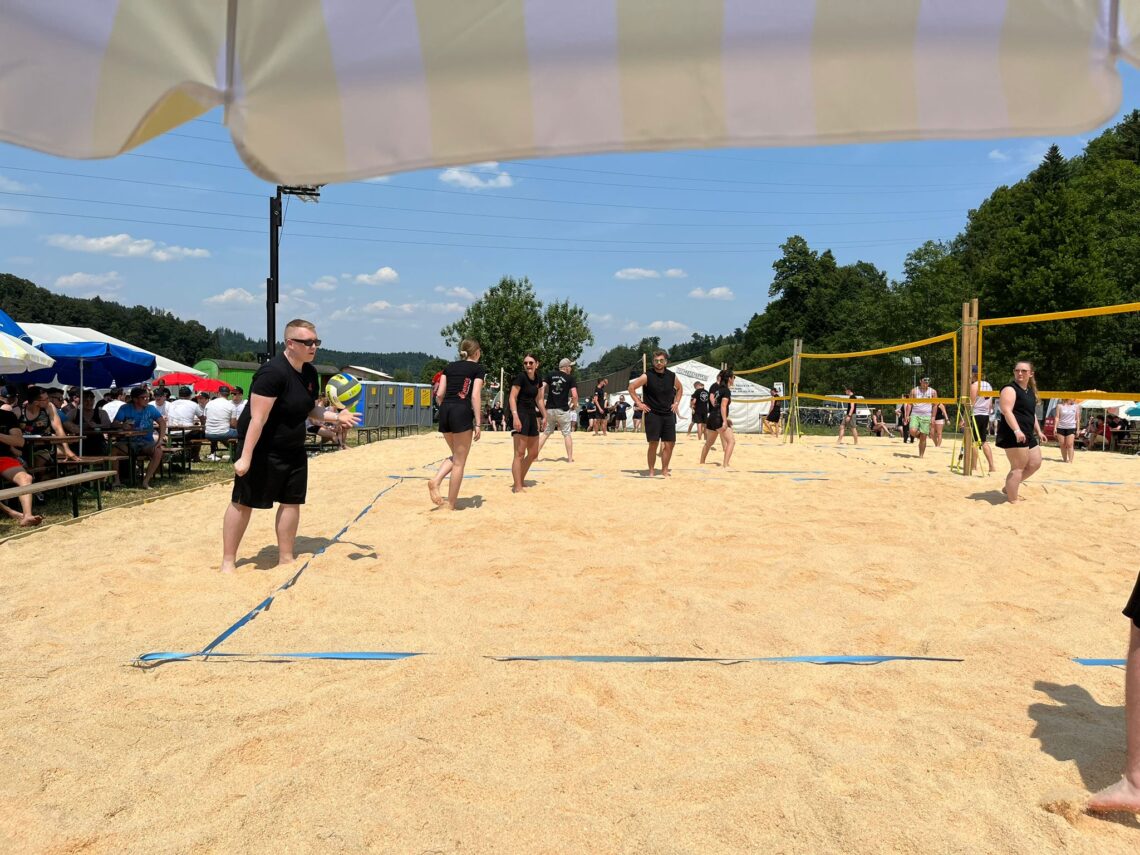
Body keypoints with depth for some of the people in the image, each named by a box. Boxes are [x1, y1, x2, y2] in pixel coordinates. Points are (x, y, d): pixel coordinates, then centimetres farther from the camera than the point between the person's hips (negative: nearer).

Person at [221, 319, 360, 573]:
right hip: (262, 449, -8)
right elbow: (258, 418, -26)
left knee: (291, 502, 9)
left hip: (294, 450, 8)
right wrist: (245, 456, -27)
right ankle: (228, 561, 13)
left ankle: (285, 558, 21)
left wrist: (336, 416, -1)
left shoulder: (310, 373, 4)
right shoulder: (273, 372, -22)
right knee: (243, 502, 1)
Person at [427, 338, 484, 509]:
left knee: (456, 455, 23)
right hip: (462, 412, -6)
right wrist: (478, 423, -8)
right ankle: (450, 505, 6)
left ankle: (435, 480, -2)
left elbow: (439, 394, 10)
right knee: (459, 462, 4)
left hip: (445, 411, 6)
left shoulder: (449, 367, 18)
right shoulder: (478, 369, 4)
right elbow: (475, 396, -7)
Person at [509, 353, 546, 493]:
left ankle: (521, 481, 26)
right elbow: (513, 397, -17)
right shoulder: (520, 377, -12)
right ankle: (517, 487, -8)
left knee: (533, 453, 13)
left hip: (532, 416, 8)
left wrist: (544, 416, 19)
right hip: (520, 415, -8)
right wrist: (515, 416, -27)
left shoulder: (538, 379, 9)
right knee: (520, 453, -10)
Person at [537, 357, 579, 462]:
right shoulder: (570, 378, -2)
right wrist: (575, 405, 7)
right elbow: (574, 395, -11)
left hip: (549, 409, 4)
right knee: (567, 433, 6)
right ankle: (570, 458, 6)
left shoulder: (551, 375, 8)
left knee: (546, 433, 13)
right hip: (563, 410, -4)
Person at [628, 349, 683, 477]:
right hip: (652, 414, -4)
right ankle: (651, 471, 6)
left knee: (669, 444, 3)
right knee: (654, 444, -4)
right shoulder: (647, 376, -8)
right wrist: (639, 403, -7)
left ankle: (664, 470, 16)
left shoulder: (672, 376, 5)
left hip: (668, 414, 4)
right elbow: (631, 387, -4)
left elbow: (679, 388, 24)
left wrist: (676, 402, 13)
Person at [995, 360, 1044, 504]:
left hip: (1027, 435, 10)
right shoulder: (1010, 389, -11)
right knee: (1018, 467, -7)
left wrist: (1038, 431, 24)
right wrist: (1017, 430, -32)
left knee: (1035, 463, 15)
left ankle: (1009, 488, 24)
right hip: (1013, 435, -10)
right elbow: (1006, 411, -23)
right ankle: (1013, 499, 0)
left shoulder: (1030, 391, 19)